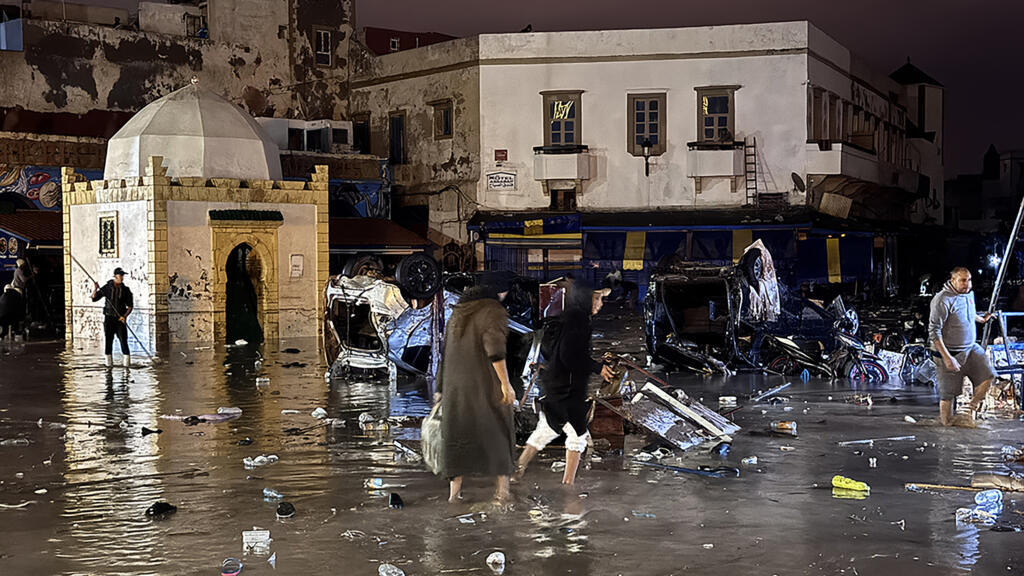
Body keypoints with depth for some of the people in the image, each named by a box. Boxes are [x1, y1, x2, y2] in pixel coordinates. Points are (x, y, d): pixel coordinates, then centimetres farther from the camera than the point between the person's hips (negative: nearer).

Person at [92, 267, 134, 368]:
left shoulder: (125, 290, 2)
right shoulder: (107, 288, 1)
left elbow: (130, 306, 4)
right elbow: (94, 298, 2)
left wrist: (125, 316, -12)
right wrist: (95, 289, -16)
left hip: (120, 319, -1)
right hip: (109, 318, 1)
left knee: (123, 340, -8)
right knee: (108, 340, 2)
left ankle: (126, 362, -4)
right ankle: (109, 362, 13)